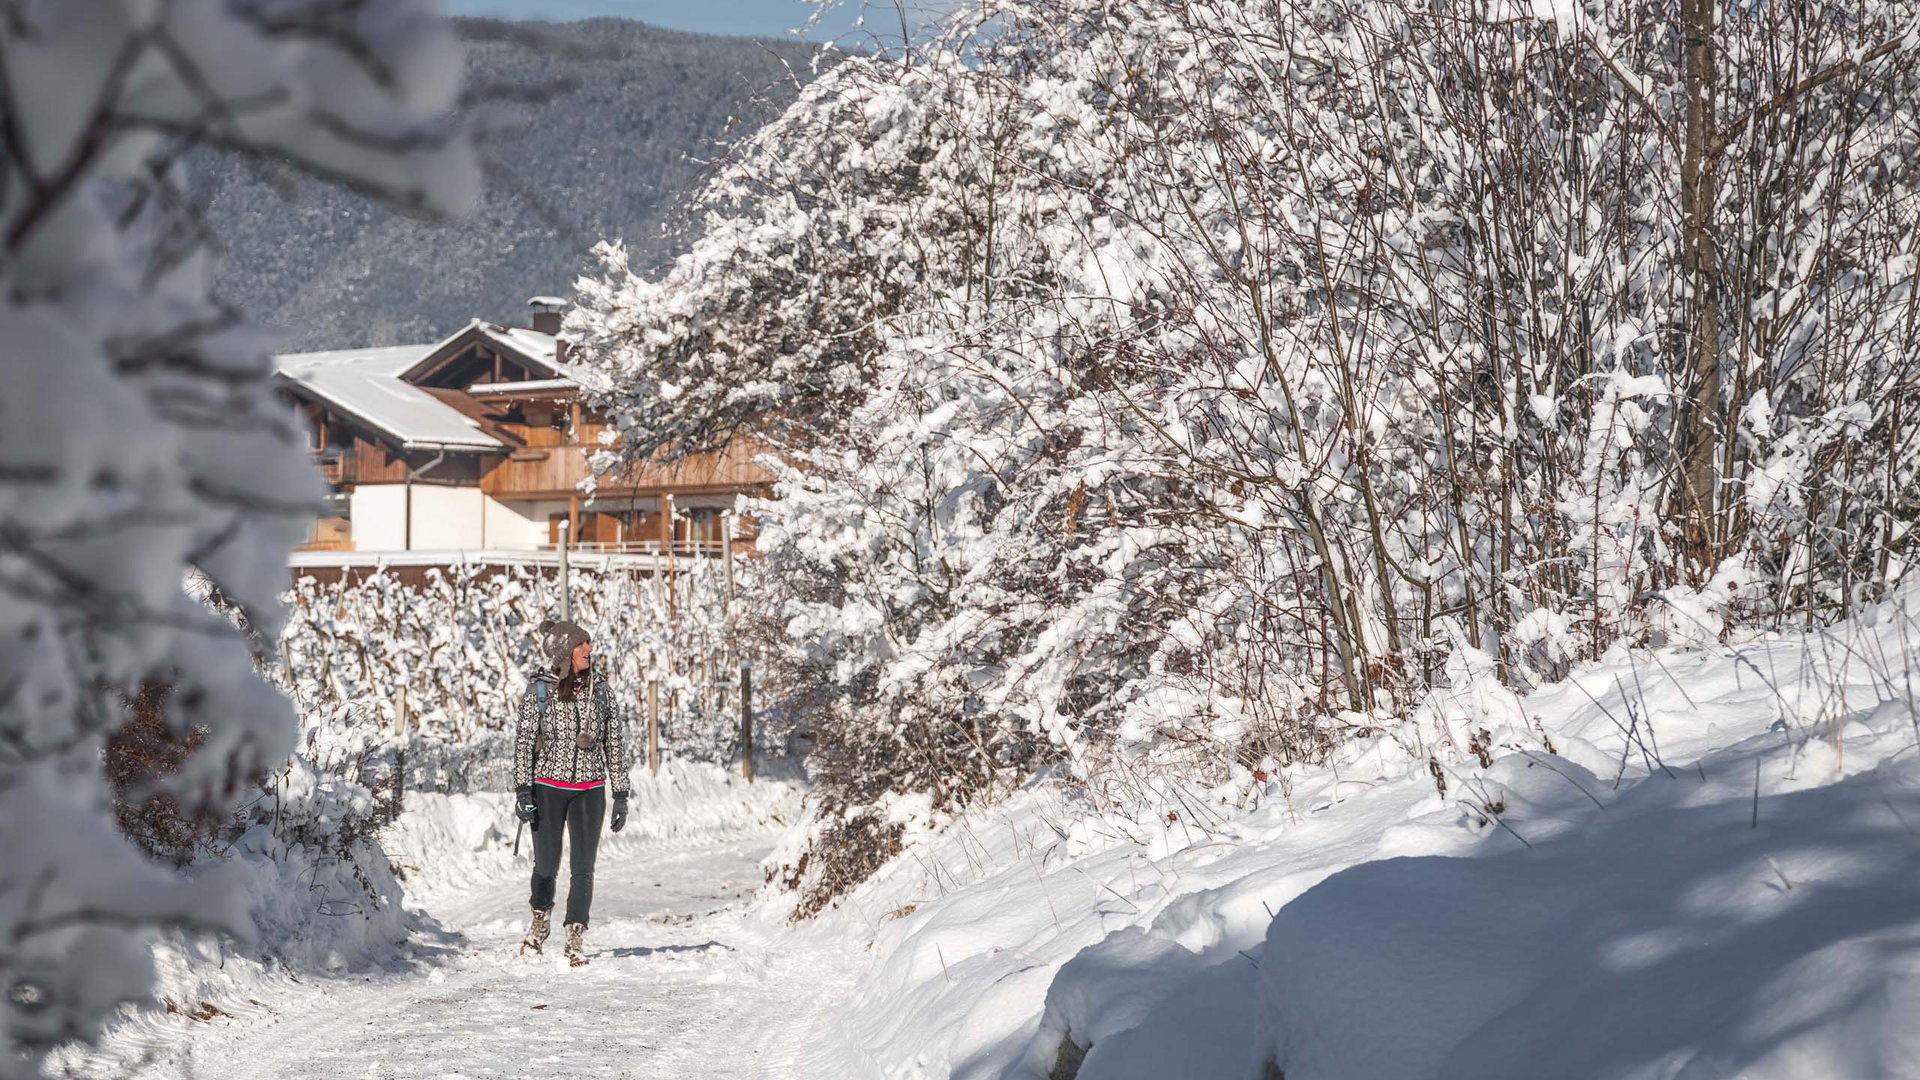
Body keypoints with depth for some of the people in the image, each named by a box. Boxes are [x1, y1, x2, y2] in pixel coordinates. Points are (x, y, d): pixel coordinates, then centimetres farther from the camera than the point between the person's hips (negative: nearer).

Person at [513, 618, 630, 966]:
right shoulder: (539, 690, -2)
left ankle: (576, 941, -1)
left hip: (589, 789, 2)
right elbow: (523, 740, -3)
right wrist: (523, 790, -11)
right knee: (546, 865, 6)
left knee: (583, 868, -4)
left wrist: (620, 794, 6)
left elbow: (615, 741, 9)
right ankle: (541, 919, 34)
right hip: (548, 786, -2)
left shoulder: (598, 688, 5)